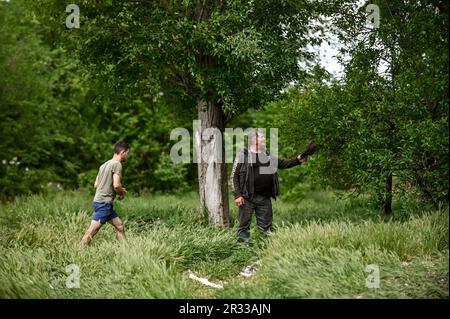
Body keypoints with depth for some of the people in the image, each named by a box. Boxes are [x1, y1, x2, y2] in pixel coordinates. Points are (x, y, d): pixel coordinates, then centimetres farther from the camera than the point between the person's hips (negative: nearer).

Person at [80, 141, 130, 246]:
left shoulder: (104, 165, 18)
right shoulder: (117, 164, -10)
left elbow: (96, 185, 19)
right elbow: (116, 185, -20)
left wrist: (119, 190, 18)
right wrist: (122, 193, 2)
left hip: (99, 201, 10)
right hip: (104, 203, -10)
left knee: (120, 227, 10)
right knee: (92, 230, -11)